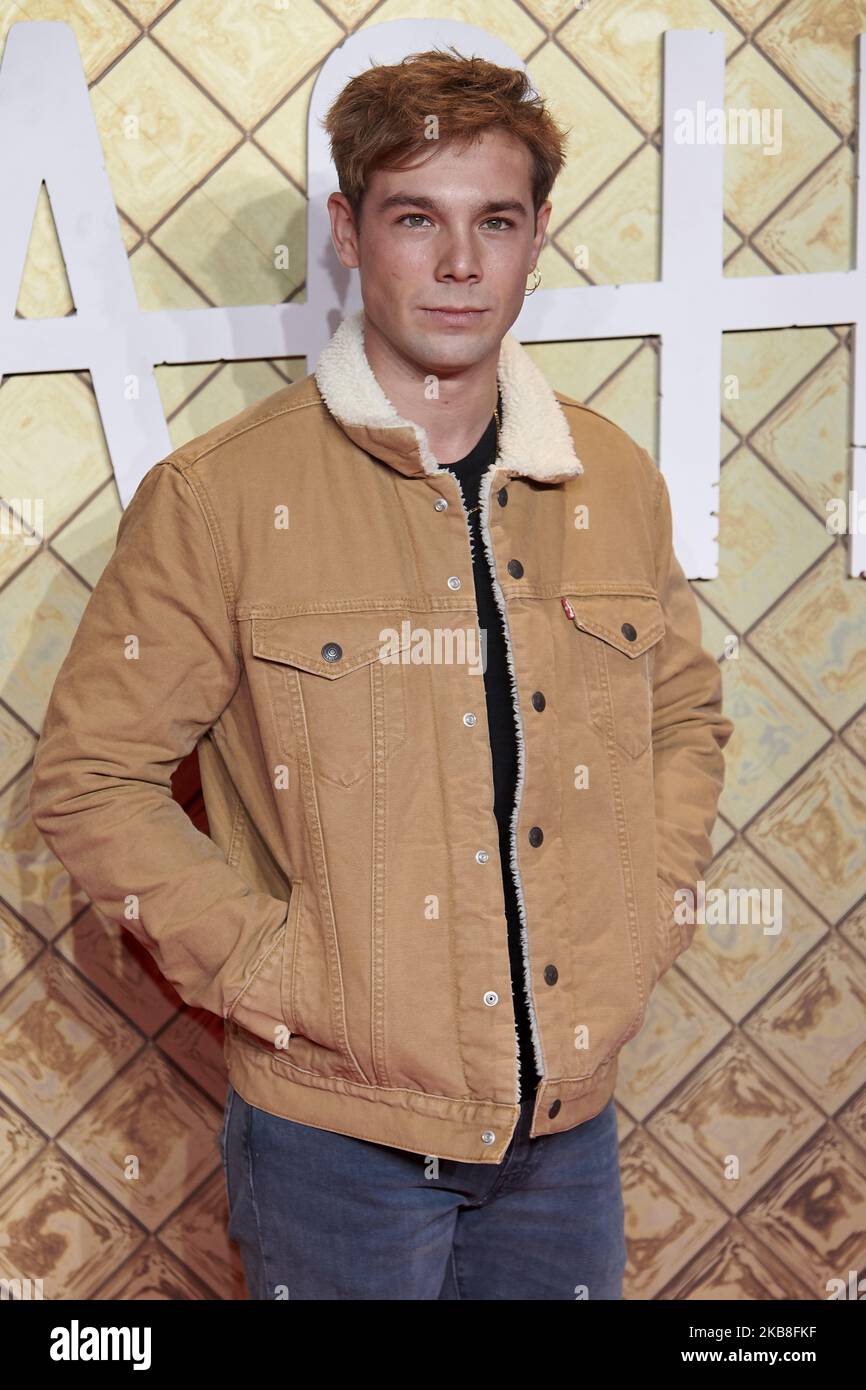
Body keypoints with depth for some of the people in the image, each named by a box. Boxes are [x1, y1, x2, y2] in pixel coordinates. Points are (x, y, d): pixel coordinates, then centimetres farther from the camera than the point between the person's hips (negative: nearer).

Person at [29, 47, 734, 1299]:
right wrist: (278, 975, -14)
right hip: (337, 1133, -4)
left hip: (570, 1114, 4)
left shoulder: (616, 481, 1)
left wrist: (645, 918, 2)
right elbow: (91, 779, -9)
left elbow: (687, 714, 14)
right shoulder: (221, 495, -13)